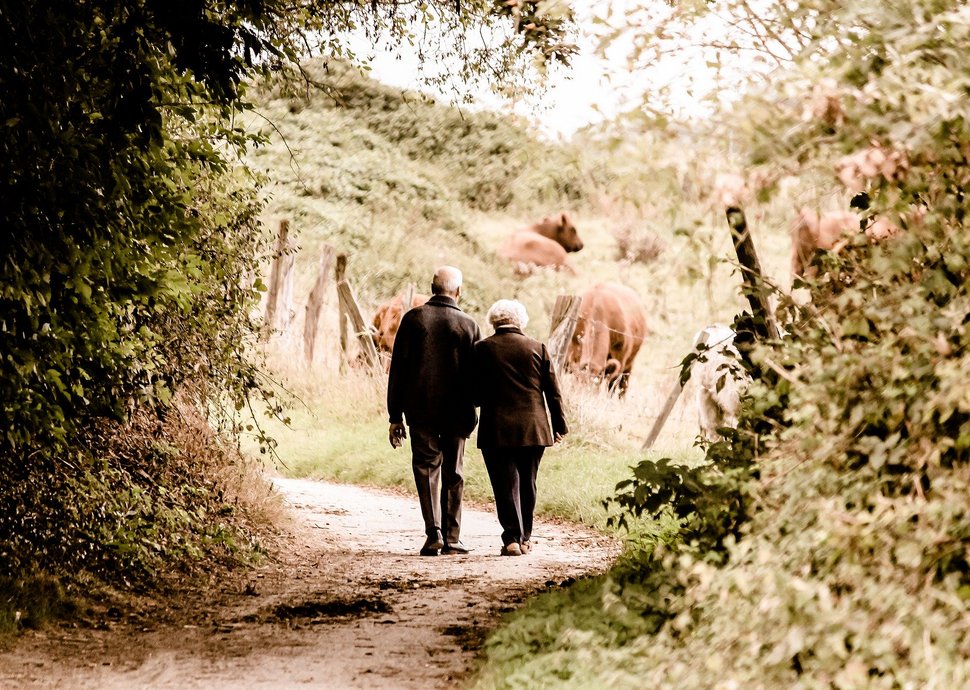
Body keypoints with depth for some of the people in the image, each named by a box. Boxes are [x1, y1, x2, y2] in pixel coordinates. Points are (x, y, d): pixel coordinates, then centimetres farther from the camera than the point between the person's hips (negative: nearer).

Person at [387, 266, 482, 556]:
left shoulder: (413, 318, -1)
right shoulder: (468, 325, -1)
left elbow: (397, 370, -1)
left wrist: (395, 416, 3)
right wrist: (471, 409, 12)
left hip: (420, 410, 0)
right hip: (457, 413, 0)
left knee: (427, 469, 7)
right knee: (453, 474, 10)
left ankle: (434, 532, -8)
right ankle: (451, 538, 10)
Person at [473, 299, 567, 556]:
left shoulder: (482, 349, -3)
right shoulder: (537, 348, 2)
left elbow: (475, 393, -2)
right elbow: (553, 391, 4)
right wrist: (559, 425, 13)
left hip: (496, 429, -2)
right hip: (533, 429, 2)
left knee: (506, 484, 1)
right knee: (527, 484, 14)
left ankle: (512, 538, -8)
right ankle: (524, 538, 21)